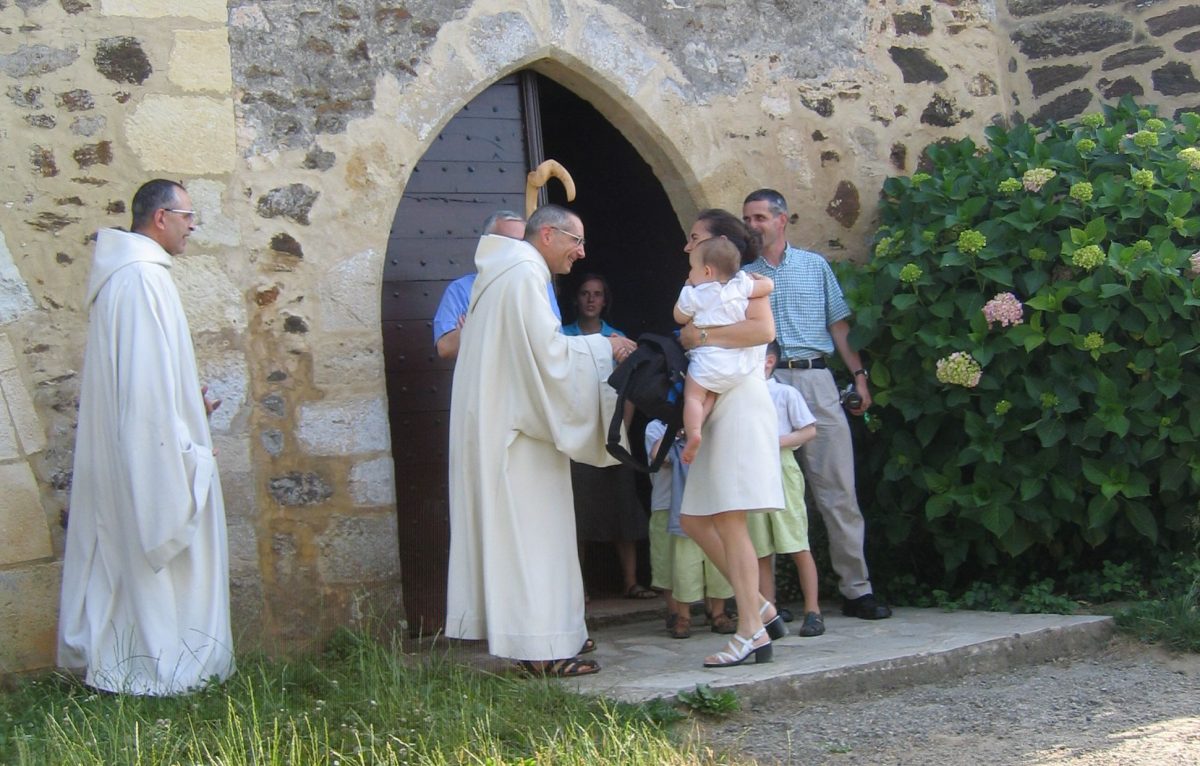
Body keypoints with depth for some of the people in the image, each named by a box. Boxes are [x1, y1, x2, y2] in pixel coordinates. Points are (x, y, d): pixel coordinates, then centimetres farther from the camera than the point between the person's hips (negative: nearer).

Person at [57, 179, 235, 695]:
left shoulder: (116, 274, 14)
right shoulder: (145, 277, -18)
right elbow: (151, 375, -22)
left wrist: (187, 402, 19)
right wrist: (184, 445, -18)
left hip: (119, 446, 10)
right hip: (153, 445, -10)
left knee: (123, 548, 14)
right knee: (163, 545, -2)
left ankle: (105, 656, 21)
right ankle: (164, 665, 5)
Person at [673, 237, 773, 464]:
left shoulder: (692, 295, -1)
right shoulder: (740, 285, 3)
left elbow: (679, 317, 16)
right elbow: (768, 286, 12)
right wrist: (755, 277, 30)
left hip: (708, 358, -4)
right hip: (741, 364, 4)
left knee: (693, 395, -2)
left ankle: (693, 433, -26)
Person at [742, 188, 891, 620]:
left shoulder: (815, 266, 13)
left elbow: (838, 324, 12)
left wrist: (859, 374, 5)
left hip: (815, 380, 0)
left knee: (837, 488, -2)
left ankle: (856, 588, 2)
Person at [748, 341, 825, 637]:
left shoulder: (786, 393, 1)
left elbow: (810, 431, -1)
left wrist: (777, 441, -13)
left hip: (781, 470, -5)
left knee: (797, 546, -7)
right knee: (760, 549, 5)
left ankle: (812, 610, -4)